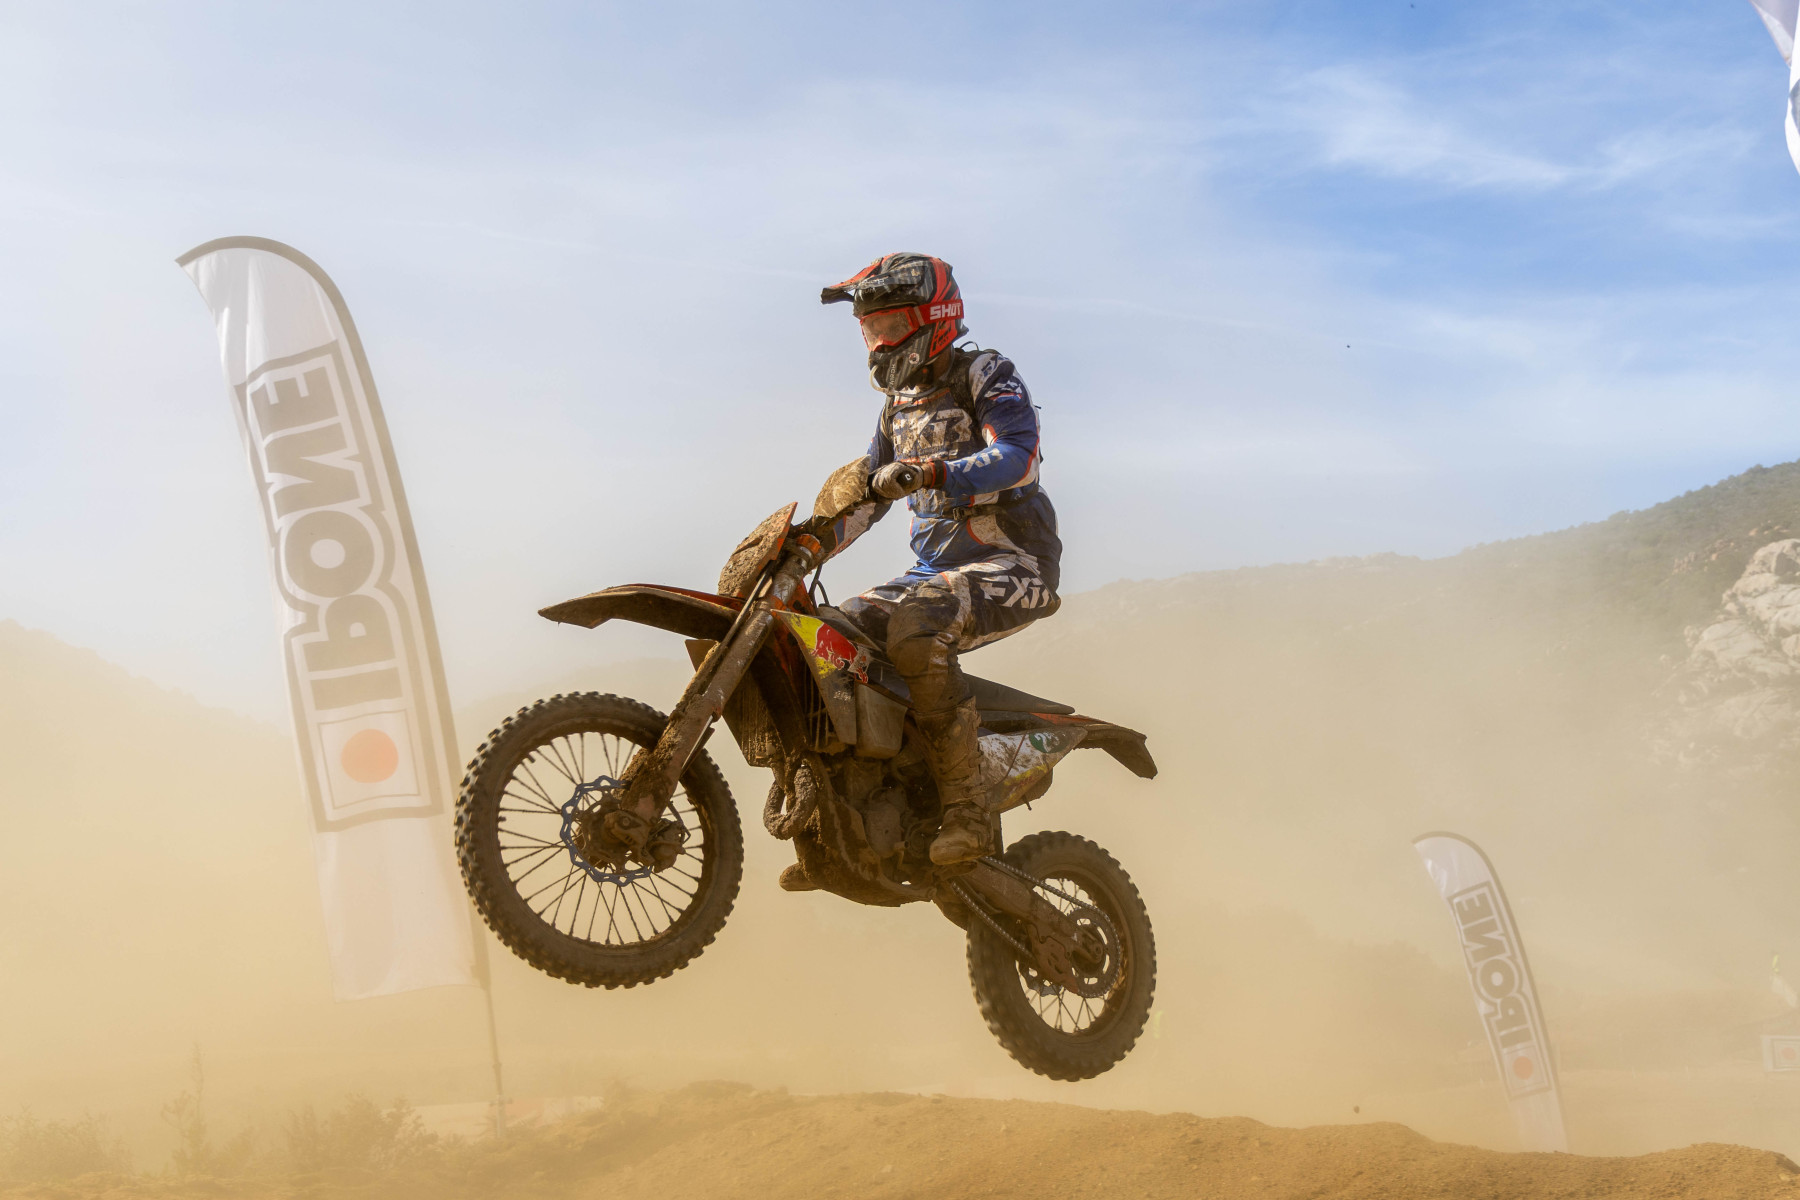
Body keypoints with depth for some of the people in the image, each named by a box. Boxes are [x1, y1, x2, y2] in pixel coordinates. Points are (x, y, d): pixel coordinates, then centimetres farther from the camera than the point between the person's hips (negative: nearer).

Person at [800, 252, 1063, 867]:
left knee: (915, 628, -36)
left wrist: (934, 474, -38)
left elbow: (1018, 455, -23)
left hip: (1014, 566, -8)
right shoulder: (899, 406, 19)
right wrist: (816, 538, 6)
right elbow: (870, 492, 24)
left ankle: (967, 811, -32)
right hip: (935, 567, 8)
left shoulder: (986, 374, -6)